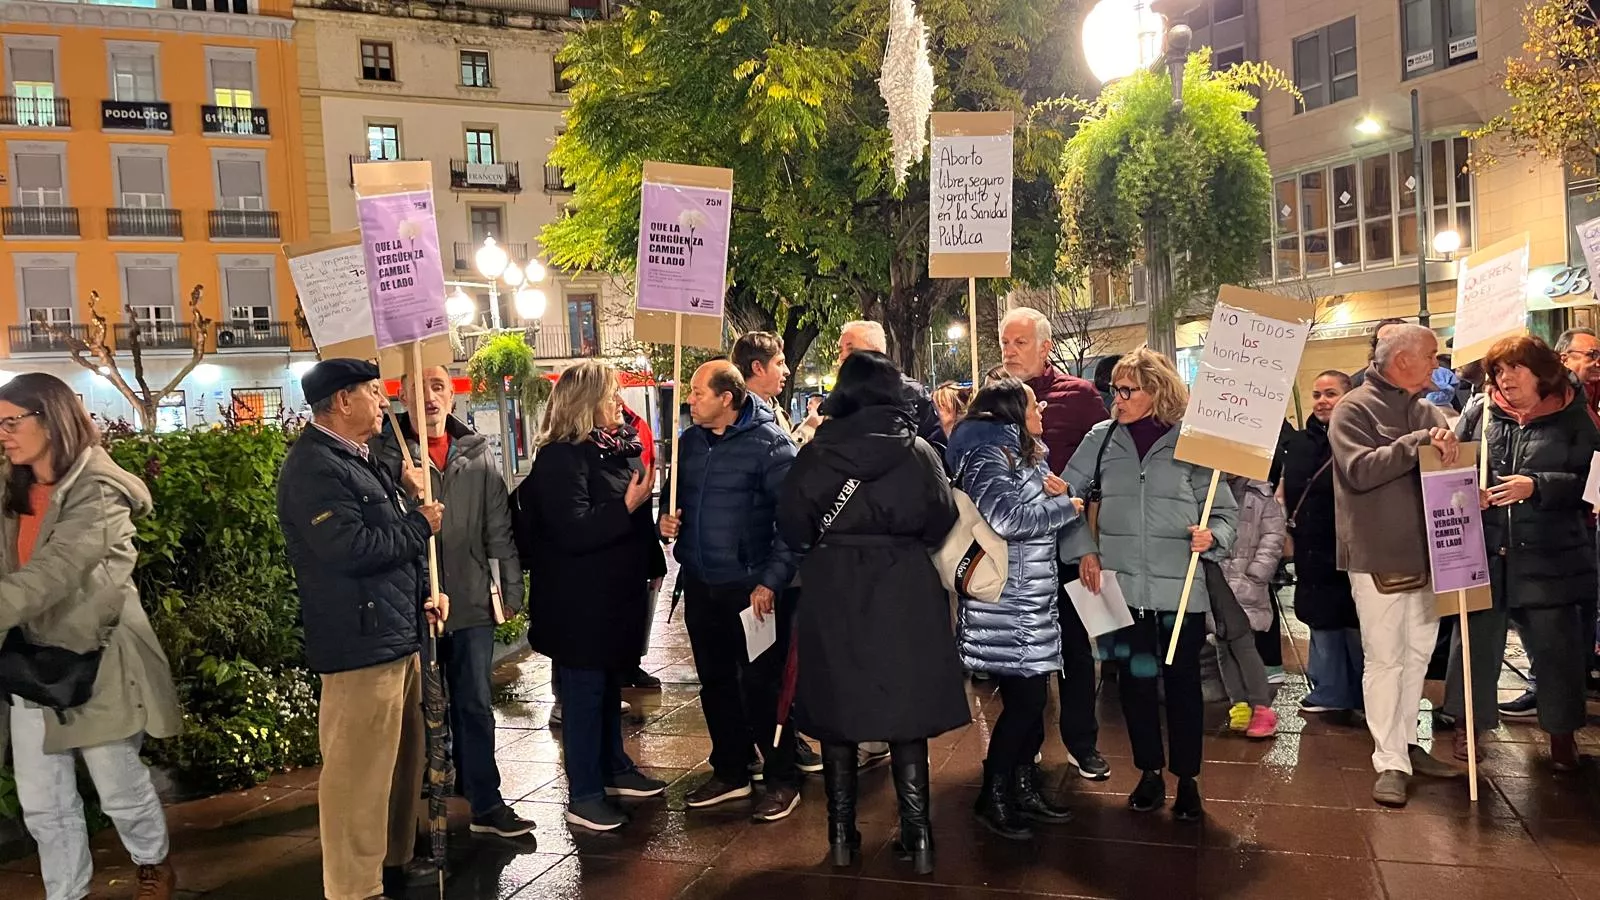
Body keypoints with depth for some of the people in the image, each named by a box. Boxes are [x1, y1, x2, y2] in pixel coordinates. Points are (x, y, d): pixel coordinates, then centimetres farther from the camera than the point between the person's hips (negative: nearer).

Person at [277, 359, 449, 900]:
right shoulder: (314, 467, -14)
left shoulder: (361, 460, 18)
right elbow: (350, 548, -25)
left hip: (398, 636, 10)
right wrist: (420, 525, -11)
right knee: (359, 770, -3)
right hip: (361, 645, -10)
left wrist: (427, 589, 11)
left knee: (401, 758, 18)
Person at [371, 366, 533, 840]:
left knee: (475, 706, 9)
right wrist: (406, 497, -26)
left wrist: (511, 588, 5)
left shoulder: (477, 453, 5)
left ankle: (486, 804, 18)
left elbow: (499, 527, 7)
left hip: (472, 602, 2)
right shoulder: (387, 451, -3)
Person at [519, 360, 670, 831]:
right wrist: (627, 507, -25)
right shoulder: (560, 458, -17)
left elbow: (639, 512, 21)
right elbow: (573, 532, -25)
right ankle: (584, 796, 12)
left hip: (618, 594, 8)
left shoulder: (622, 449, 9)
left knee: (609, 685, 20)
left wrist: (653, 562, 17)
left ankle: (614, 769, 35)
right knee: (584, 693, 1)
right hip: (579, 602, -8)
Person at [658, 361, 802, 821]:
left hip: (753, 587, -7)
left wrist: (772, 580, -20)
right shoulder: (689, 442, 8)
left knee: (761, 684, 0)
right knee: (715, 682, 15)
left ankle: (782, 780, 15)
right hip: (699, 584, 7)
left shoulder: (769, 443, -12)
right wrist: (667, 519, 0)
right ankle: (730, 772, 31)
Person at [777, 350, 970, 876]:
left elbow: (792, 530, -2)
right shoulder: (917, 451, -5)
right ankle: (917, 836, 12)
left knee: (836, 712, 12)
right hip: (902, 592, 0)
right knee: (906, 715, 9)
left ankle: (842, 834, 19)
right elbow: (941, 525, -1)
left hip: (831, 595, 0)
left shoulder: (814, 454, -4)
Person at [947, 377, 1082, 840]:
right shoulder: (988, 455, -14)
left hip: (1032, 597, 9)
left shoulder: (1026, 454, 16)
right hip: (1004, 600, -9)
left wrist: (1056, 494, 0)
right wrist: (1066, 506, -15)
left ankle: (1024, 788, 26)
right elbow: (1004, 517, -27)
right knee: (1025, 698, -5)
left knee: (1032, 697, 13)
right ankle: (993, 797, 9)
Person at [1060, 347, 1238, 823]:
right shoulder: (1102, 439, 0)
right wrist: (1083, 549, 0)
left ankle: (1187, 779, 25)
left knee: (1182, 680, 8)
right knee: (1135, 678, 11)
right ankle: (1150, 773, 28)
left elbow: (1223, 509, -1)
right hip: (1123, 585, 2)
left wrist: (1211, 536, -21)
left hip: (1181, 586, -2)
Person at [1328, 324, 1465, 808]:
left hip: (1425, 554, 7)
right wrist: (1418, 443, -23)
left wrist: (1447, 444, -9)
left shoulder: (1427, 412, 12)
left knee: (1417, 654, 15)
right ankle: (1390, 763, 5)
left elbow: (1451, 460, 12)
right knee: (1385, 659, -2)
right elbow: (1360, 469, -21)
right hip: (1378, 558, -7)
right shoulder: (1355, 409, -8)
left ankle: (1406, 744, 28)